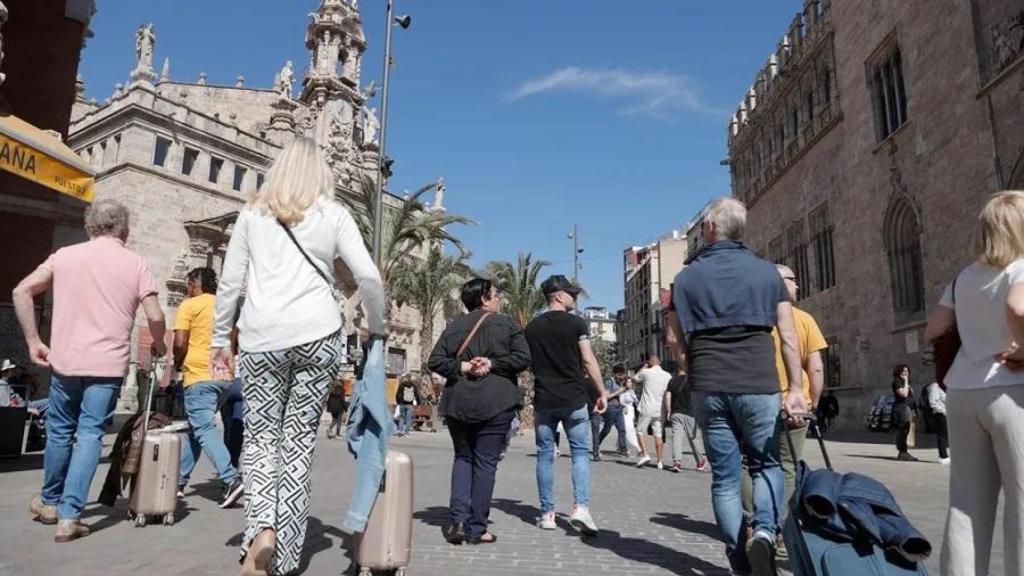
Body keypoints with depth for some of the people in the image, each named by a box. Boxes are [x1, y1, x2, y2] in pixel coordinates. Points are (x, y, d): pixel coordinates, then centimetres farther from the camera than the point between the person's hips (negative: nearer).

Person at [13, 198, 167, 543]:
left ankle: (50, 502, 35)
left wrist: (33, 342, 10)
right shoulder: (135, 263, 0)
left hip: (65, 361, 3)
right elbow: (155, 316, -7)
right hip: (108, 364, -2)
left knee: (60, 431, 19)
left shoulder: (65, 255, 7)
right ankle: (69, 515, 1)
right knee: (89, 435, 2)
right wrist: (159, 346, 12)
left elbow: (21, 292, 4)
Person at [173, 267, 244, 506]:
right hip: (225, 375, 7)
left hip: (200, 375, -7)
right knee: (194, 427, 17)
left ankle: (231, 480, -21)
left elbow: (180, 343, -9)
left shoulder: (189, 305, -2)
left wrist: (177, 364, 8)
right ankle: (179, 480, 21)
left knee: (204, 429, -9)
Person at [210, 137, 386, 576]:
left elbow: (229, 283, 11)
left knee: (260, 437, 10)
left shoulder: (253, 213, 12)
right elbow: (369, 277, 0)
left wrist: (220, 339, 19)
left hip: (262, 336, 1)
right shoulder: (333, 214, 8)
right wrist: (376, 328, 13)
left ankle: (262, 528, -12)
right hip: (317, 335, 0)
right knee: (299, 441, 7)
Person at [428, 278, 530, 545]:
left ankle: (457, 519, 4)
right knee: (485, 462, 4)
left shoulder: (454, 326, 9)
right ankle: (476, 528, 7)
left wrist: (461, 367, -3)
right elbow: (523, 358, -9)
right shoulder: (505, 322, -1)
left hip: (458, 402, 4)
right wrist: (493, 364, -7)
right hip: (496, 402, -3)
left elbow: (435, 361, 3)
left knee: (463, 457, 17)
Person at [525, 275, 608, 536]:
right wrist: (602, 392, 1)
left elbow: (529, 364, 11)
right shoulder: (576, 323, -5)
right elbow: (589, 361, -6)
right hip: (574, 399, -3)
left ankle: (547, 513, 12)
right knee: (580, 452, 6)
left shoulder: (532, 327, 6)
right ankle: (580, 506, -8)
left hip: (543, 400, 3)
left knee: (545, 455, 9)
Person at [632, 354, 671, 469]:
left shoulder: (646, 372, -7)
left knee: (640, 431, 9)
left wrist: (643, 367, 18)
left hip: (647, 409, -4)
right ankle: (659, 462, 9)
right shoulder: (668, 376, 4)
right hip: (661, 410, 4)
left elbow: (634, 378, 11)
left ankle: (645, 454, -6)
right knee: (658, 435, 9)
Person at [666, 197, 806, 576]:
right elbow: (788, 336, 1)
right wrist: (795, 389, 5)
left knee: (725, 476, 10)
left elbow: (673, 339, 7)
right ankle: (765, 529, -8)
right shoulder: (766, 272, 5)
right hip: (759, 385, 0)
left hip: (709, 388, 1)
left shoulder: (688, 276, 6)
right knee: (766, 465, 16)